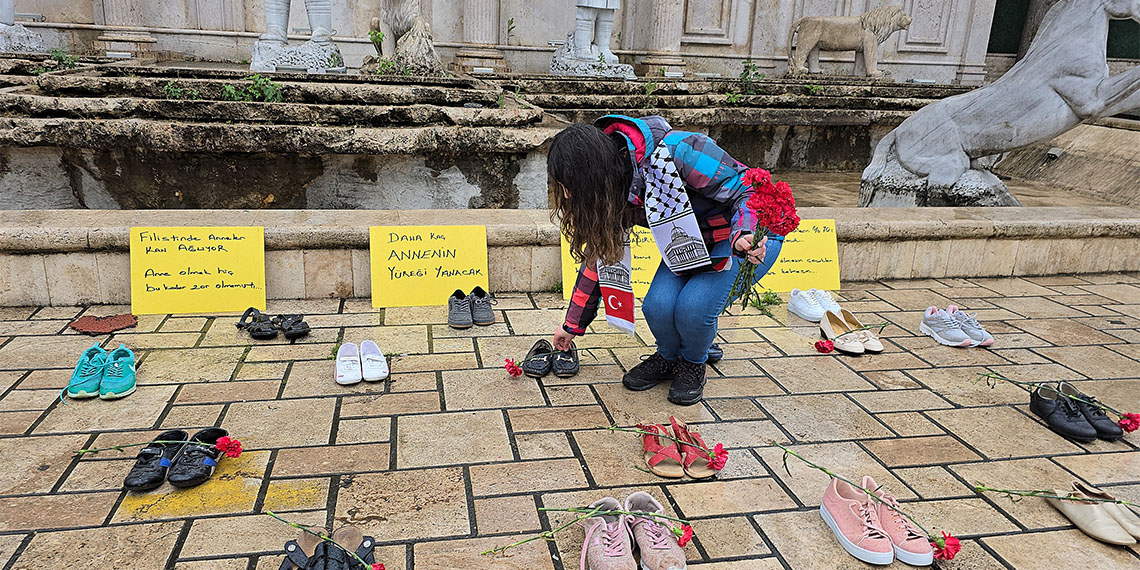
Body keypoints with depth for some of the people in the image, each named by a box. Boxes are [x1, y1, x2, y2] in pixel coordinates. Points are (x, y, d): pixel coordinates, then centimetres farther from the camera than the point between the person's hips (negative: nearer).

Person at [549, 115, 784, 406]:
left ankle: (693, 363, 8)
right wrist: (572, 325, 9)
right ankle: (668, 357, 14)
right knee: (657, 306, -20)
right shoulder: (612, 193, -11)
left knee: (693, 307, -26)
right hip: (693, 242, 6)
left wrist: (744, 236, -47)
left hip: (750, 232, -5)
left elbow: (748, 189, -26)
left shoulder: (678, 152, -35)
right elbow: (600, 256, 2)